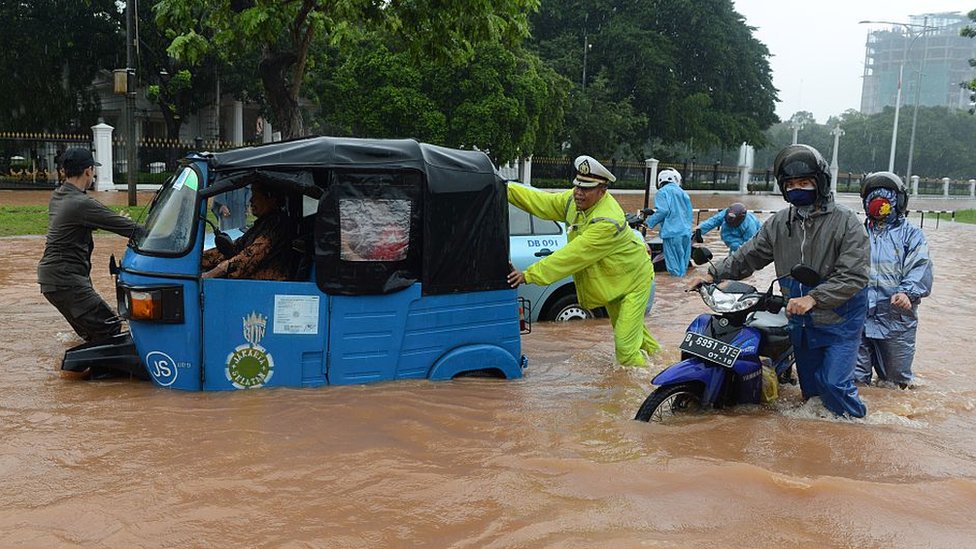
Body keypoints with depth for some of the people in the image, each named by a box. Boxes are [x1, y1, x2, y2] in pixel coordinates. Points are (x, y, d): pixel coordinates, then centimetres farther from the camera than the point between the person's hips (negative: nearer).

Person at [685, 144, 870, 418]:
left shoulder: (846, 221, -14)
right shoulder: (779, 223, 3)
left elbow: (853, 276, -21)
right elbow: (748, 255, 10)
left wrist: (813, 298, -30)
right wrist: (713, 274, -2)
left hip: (839, 321, -5)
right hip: (801, 323, 5)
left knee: (834, 385, -14)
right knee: (810, 388, 14)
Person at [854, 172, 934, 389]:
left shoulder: (911, 234, 4)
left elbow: (920, 269, -9)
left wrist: (907, 292, -27)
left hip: (896, 318, -2)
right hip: (858, 317, 2)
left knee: (896, 379, 10)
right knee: (854, 378, 6)